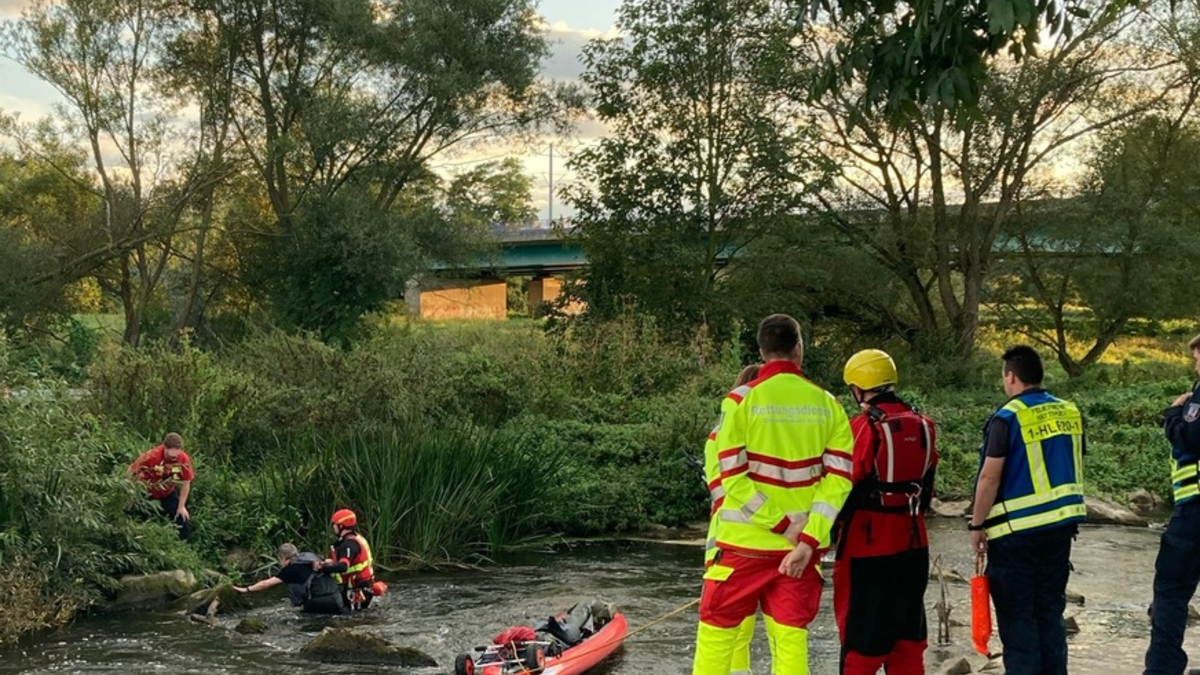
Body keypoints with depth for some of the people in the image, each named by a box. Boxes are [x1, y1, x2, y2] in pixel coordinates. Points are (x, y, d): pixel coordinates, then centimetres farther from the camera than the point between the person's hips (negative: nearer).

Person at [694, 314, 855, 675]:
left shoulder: (742, 400, -6)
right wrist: (807, 539, -9)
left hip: (745, 541, -3)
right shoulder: (827, 404, 2)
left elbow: (731, 476, -11)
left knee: (717, 632, 8)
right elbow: (839, 479, -4)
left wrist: (783, 524, -10)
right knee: (791, 639, 9)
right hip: (803, 545, 3)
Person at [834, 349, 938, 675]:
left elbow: (848, 486, -15)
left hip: (868, 542, -6)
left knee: (862, 633, 1)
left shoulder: (863, 426, -15)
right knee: (907, 627, 16)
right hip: (913, 541, 7)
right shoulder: (922, 425, 6)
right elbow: (927, 481, 13)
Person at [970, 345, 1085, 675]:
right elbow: (1075, 470, 14)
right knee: (1050, 610, 15)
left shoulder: (1008, 418, -13)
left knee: (1017, 617, 3)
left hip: (1017, 530, -6)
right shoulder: (1071, 413, 6)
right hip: (1061, 525, 6)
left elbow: (989, 478, -15)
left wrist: (977, 525, -7)